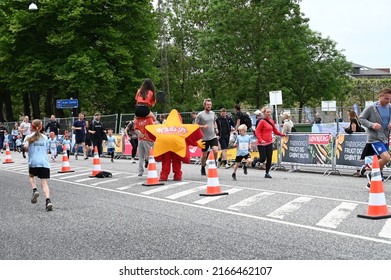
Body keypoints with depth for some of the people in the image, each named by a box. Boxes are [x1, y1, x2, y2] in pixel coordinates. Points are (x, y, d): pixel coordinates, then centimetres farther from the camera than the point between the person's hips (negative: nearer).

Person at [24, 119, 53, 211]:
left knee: (31, 176, 27)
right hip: (45, 162, 2)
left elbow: (25, 146, -15)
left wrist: (27, 151, 6)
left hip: (34, 162, -2)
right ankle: (48, 201, -20)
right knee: (44, 183, -1)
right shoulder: (45, 137, 14)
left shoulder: (29, 137, 4)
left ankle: (35, 190, 3)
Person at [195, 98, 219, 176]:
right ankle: (203, 168, 27)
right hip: (204, 138, -3)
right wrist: (203, 127, -19)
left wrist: (216, 128, 9)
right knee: (204, 155, 5)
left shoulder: (212, 113, 10)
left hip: (213, 136, 3)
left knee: (215, 151, -17)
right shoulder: (200, 115, -7)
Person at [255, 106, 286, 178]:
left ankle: (267, 173, 14)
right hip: (262, 144, -6)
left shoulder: (271, 121, 9)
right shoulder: (262, 121, -11)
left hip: (269, 143, 6)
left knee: (269, 159, 3)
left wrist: (282, 134, 6)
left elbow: (275, 131, 18)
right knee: (262, 159, -4)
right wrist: (260, 140, -24)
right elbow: (257, 131, -14)